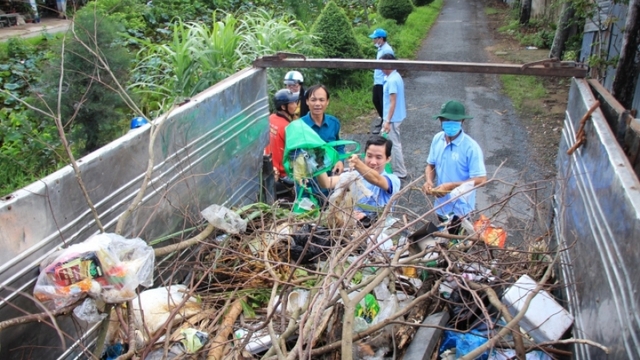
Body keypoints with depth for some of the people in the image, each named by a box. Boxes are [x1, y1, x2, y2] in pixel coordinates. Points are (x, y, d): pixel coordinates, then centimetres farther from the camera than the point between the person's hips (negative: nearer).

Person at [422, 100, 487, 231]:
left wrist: (451, 186, -28)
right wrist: (429, 182, -13)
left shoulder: (471, 147, -22)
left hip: (460, 210, -5)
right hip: (441, 206, 6)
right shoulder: (437, 139, -4)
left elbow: (480, 179, -21)